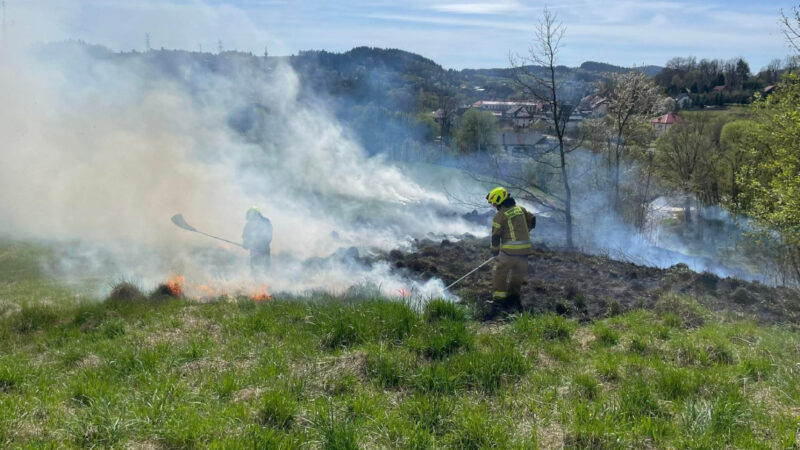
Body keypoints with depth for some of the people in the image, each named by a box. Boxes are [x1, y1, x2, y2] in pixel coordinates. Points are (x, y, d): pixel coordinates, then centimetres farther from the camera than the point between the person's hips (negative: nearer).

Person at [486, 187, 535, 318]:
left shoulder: (500, 215, -8)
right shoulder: (521, 209, 10)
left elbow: (495, 235, -5)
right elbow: (532, 221, 21)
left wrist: (495, 251, 8)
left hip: (509, 250, -6)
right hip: (525, 249, 6)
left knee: (499, 274, 2)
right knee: (517, 275, 18)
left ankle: (498, 301, -3)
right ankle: (513, 300, 28)